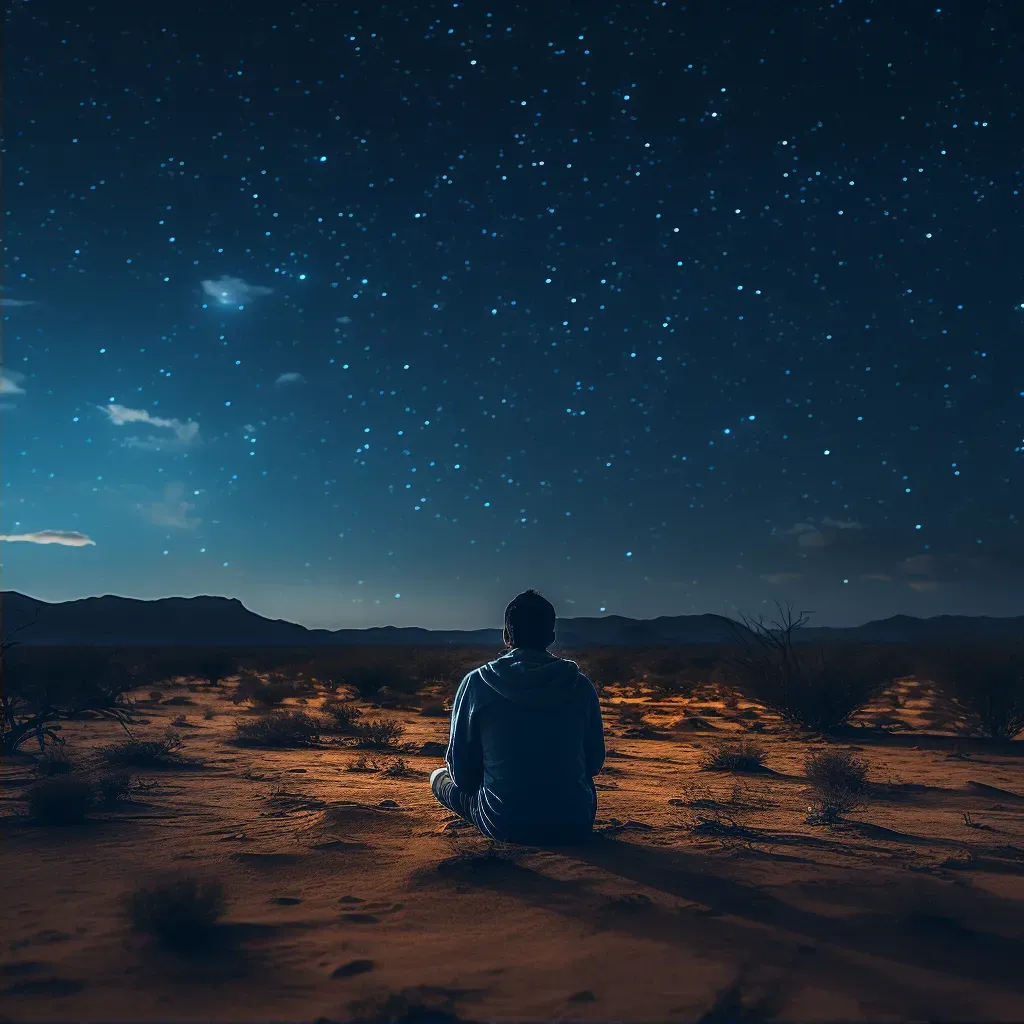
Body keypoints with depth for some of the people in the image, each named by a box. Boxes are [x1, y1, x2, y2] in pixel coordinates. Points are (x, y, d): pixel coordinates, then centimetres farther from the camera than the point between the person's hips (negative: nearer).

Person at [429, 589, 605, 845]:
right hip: (574, 826, 1)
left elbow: (462, 773, -1)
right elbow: (594, 762, 7)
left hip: (504, 826, -1)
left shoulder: (476, 683, -9)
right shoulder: (580, 685, -5)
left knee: (439, 776, 25)